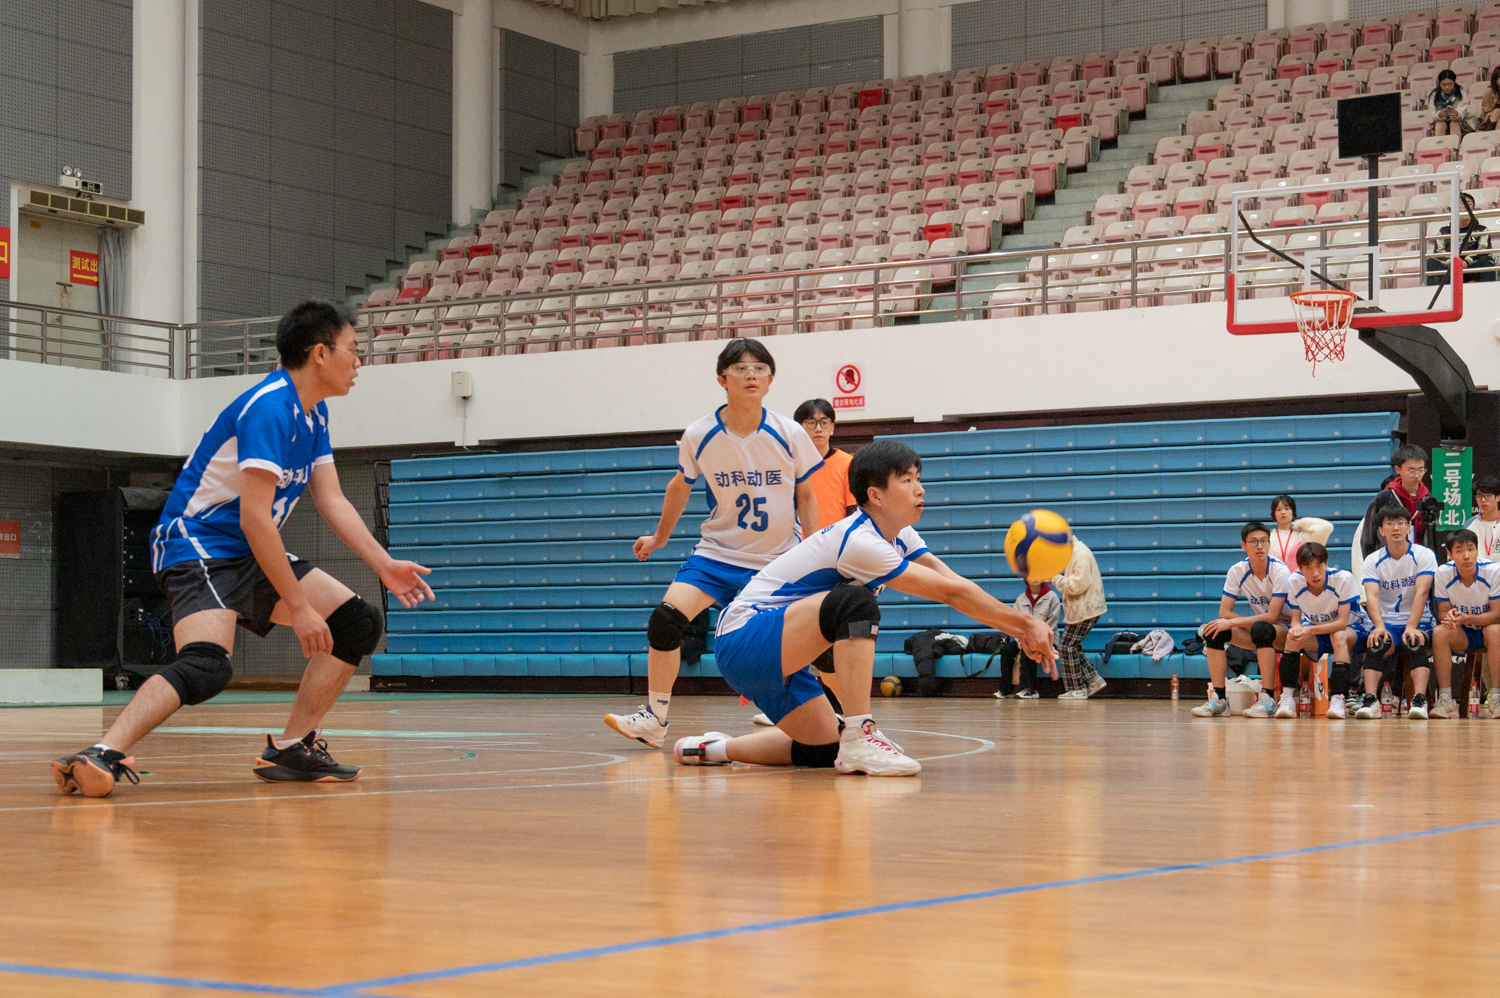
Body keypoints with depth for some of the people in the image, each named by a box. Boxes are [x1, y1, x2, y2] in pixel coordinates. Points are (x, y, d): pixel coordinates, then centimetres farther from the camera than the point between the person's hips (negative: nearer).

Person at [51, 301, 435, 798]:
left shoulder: (315, 414, 11)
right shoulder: (269, 408, -21)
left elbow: (331, 501, 14)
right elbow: (254, 518, -25)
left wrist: (385, 565, 4)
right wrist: (297, 607, -23)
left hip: (254, 554, 10)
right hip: (197, 547, -10)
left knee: (358, 624, 3)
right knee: (207, 665, -34)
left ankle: (289, 749, 8)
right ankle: (104, 755, -40)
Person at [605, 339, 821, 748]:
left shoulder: (789, 435, -12)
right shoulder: (699, 436, -10)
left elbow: (806, 496, 2)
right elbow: (681, 486, 10)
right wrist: (659, 538, 22)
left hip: (779, 560, 0)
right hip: (718, 552, 0)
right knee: (666, 616, -19)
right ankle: (654, 718, -9)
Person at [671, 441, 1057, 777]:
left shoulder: (900, 536, 6)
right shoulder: (859, 542, -23)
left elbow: (953, 583, -2)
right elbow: (951, 591, -21)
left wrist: (1020, 630, -13)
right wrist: (1024, 622, -16)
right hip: (743, 638, -10)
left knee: (827, 750, 9)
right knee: (855, 603, -30)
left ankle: (714, 748, 22)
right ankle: (859, 738, -32)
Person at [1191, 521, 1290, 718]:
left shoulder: (1279, 571, -19)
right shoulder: (1237, 571, -5)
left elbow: (1272, 616, -25)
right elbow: (1224, 611, -7)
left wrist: (1231, 623, -26)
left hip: (1286, 629, -5)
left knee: (1261, 629, -37)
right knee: (1214, 629, -16)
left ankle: (1267, 699, -34)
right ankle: (1218, 699, -17)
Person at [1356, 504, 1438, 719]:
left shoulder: (1424, 555, -3)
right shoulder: (1373, 560, 3)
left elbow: (1421, 592, -17)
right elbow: (1372, 596, -13)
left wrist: (1412, 627, -32)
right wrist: (1379, 626, -33)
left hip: (1418, 623, -1)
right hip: (1387, 623, 1)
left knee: (1415, 643, -34)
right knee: (1376, 644, -31)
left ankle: (1419, 701, -43)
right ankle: (1370, 700, -39)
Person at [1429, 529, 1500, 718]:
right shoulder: (1443, 573, -12)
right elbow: (1443, 612, -8)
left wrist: (1466, 618, -36)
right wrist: (1449, 617, -34)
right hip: (1462, 634, 2)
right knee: (1439, 632, -29)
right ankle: (1446, 700, -28)